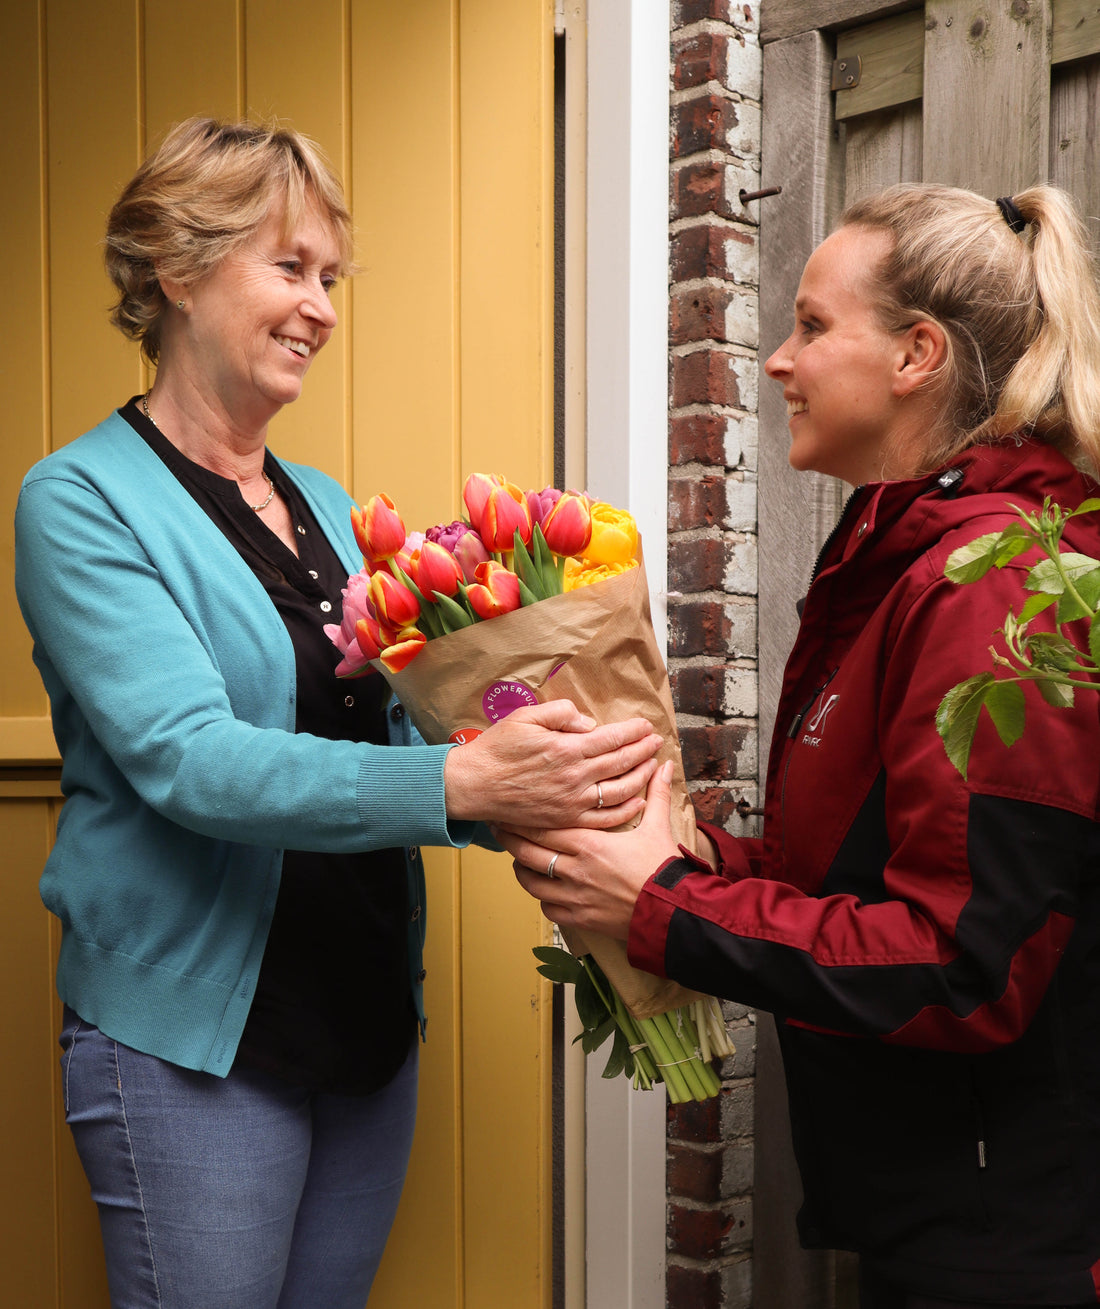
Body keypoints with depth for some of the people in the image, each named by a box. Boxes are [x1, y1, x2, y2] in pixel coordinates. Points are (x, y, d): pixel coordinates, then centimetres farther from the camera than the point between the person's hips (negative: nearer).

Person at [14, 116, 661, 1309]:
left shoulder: (326, 508, 11)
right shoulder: (83, 500, -10)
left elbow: (385, 734, 9)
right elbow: (188, 761, -23)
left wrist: (537, 783, -12)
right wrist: (463, 779, -34)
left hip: (368, 1028, 6)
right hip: (194, 1041, -6)